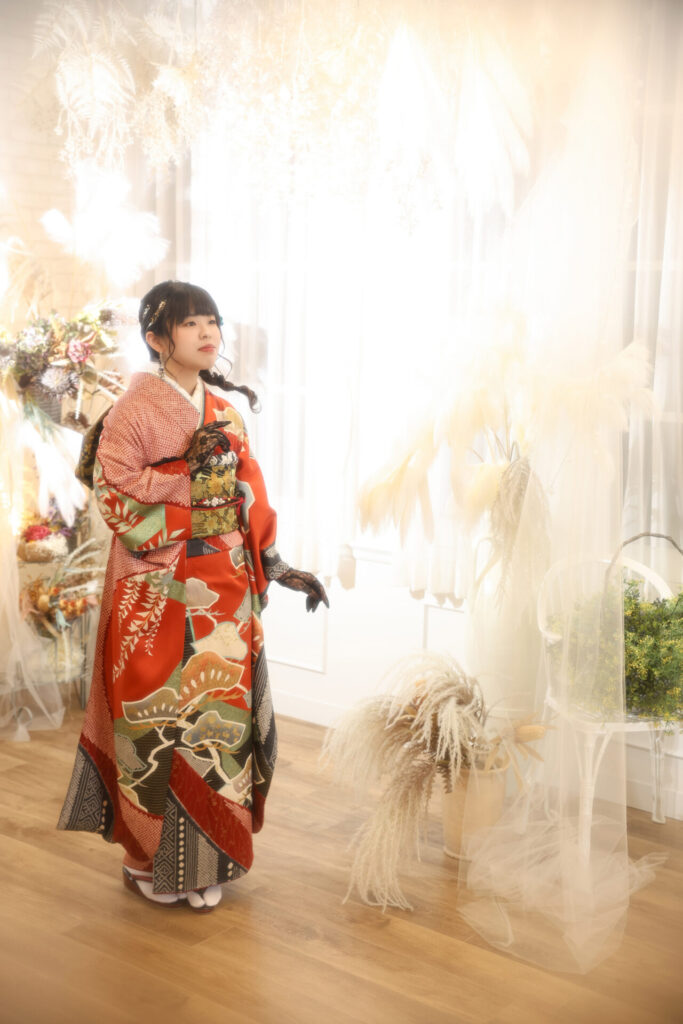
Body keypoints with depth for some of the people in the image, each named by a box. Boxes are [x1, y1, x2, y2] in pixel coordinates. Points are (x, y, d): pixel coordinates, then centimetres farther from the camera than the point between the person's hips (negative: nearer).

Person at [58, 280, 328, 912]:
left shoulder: (224, 408, 11)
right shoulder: (135, 409, -7)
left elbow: (248, 498, 13)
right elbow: (114, 496, -14)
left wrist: (275, 565, 7)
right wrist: (188, 470, -19)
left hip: (225, 586, 6)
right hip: (159, 593, -6)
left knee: (219, 708, 9)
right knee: (161, 718, 1)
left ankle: (207, 855, 23)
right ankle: (155, 861, 19)